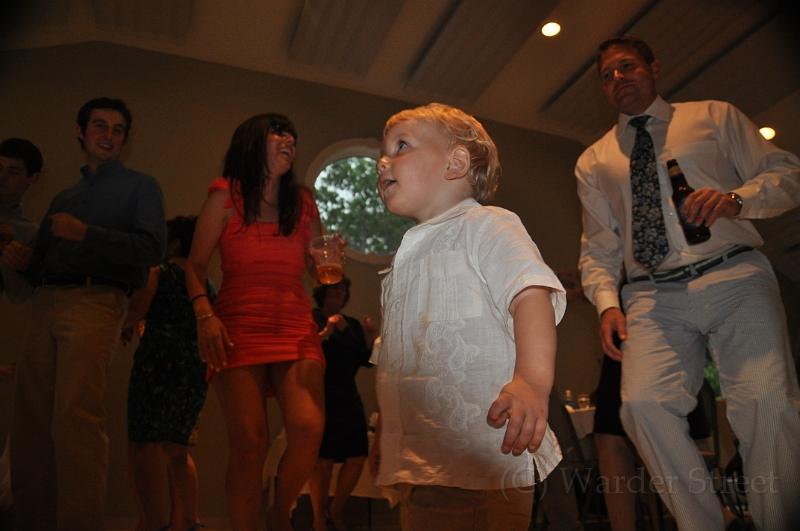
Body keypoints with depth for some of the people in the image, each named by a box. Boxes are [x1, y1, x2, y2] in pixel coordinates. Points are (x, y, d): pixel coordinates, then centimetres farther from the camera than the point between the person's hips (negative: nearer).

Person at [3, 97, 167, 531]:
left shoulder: (139, 186, 12)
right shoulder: (64, 198, 30)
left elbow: (152, 248, -5)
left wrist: (86, 234, -11)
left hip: (95, 302, -6)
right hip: (45, 303, 6)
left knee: (75, 416, -18)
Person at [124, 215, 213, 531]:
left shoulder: (159, 270, 1)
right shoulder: (208, 286, 19)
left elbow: (138, 308, -13)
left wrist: (127, 324, 7)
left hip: (160, 363, -7)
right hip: (197, 371, 7)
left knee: (143, 446, -8)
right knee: (176, 447, 15)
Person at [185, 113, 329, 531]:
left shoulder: (303, 203, 16)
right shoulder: (225, 195, 8)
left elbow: (318, 269, 24)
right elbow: (195, 267, 5)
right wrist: (205, 316, -11)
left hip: (296, 328, 2)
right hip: (240, 328, -2)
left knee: (308, 429, -17)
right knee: (249, 443, -14)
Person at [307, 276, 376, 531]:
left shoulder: (353, 324, 16)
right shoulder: (311, 319, 0)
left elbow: (365, 362, 13)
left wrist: (369, 340, -3)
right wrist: (325, 332, -21)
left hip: (348, 398, 6)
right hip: (321, 398, -5)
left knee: (357, 457, 1)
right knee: (323, 459, -6)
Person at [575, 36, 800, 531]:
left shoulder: (714, 116, 18)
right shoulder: (594, 161, 20)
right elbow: (599, 246, 18)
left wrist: (737, 198, -10)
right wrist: (607, 301, 1)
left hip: (734, 277, -1)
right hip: (654, 296, 2)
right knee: (644, 402, -20)